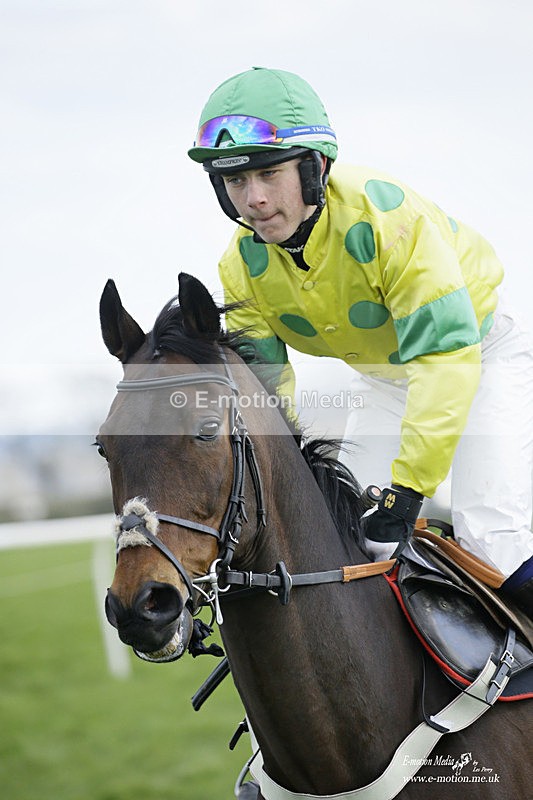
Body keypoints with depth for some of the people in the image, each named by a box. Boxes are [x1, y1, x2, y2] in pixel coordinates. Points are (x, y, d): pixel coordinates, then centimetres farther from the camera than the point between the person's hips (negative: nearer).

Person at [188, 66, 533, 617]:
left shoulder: (384, 213, -35)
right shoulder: (243, 266, -16)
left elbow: (446, 353, -38)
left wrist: (406, 491, -41)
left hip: (476, 349, -6)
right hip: (386, 381, 6)